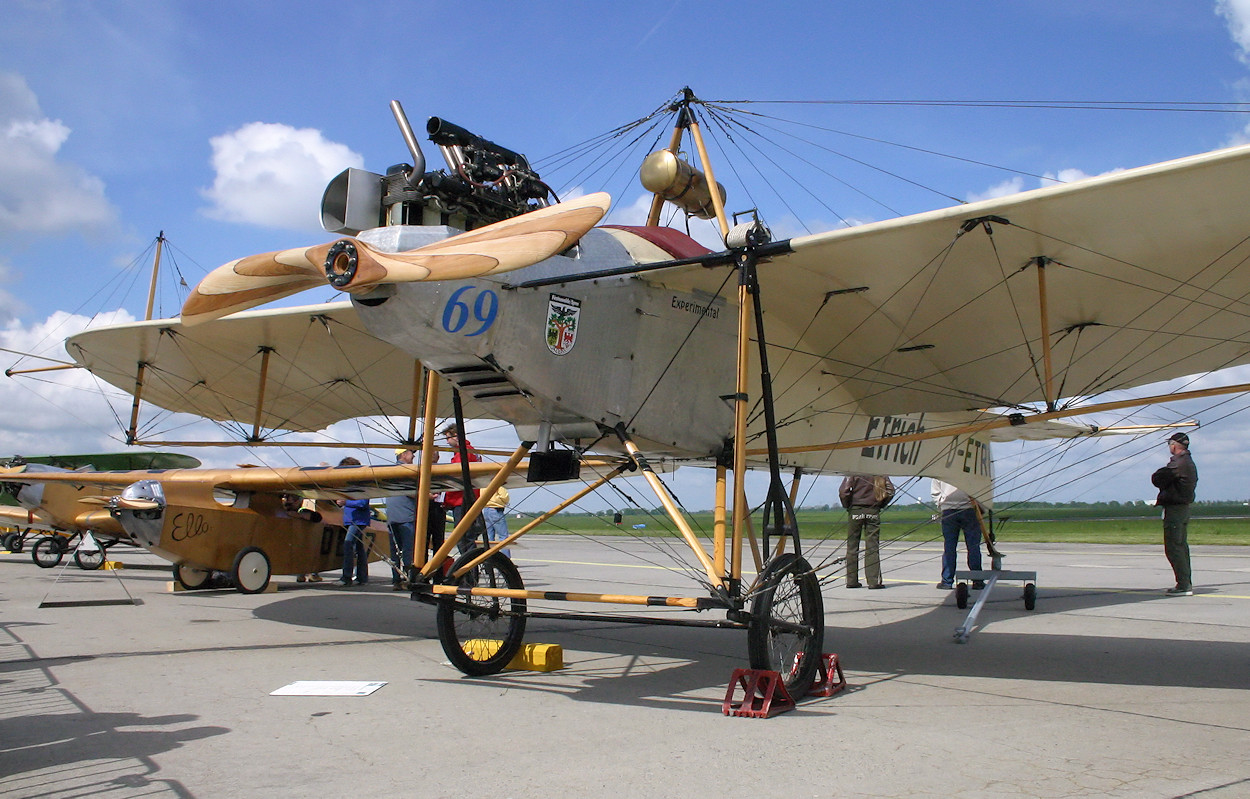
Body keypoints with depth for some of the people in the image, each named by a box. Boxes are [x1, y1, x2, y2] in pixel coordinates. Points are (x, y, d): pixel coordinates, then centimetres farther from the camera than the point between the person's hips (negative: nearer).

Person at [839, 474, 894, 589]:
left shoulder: (854, 473, -5)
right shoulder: (881, 475, 2)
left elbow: (843, 492, -13)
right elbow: (890, 491, -3)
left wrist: (847, 506, 2)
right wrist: (880, 505, 9)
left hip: (855, 510, -1)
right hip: (873, 512, 1)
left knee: (852, 546, 7)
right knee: (872, 547, 3)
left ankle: (851, 581, 9)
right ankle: (874, 581, -2)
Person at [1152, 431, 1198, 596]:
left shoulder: (1178, 462, -17)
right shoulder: (1189, 462, 17)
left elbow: (1157, 479, -16)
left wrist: (1157, 475, 3)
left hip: (1174, 508, -10)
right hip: (1185, 507, 10)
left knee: (1173, 548, -8)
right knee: (1182, 546, 15)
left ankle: (1184, 585, -10)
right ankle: (1187, 583, 19)